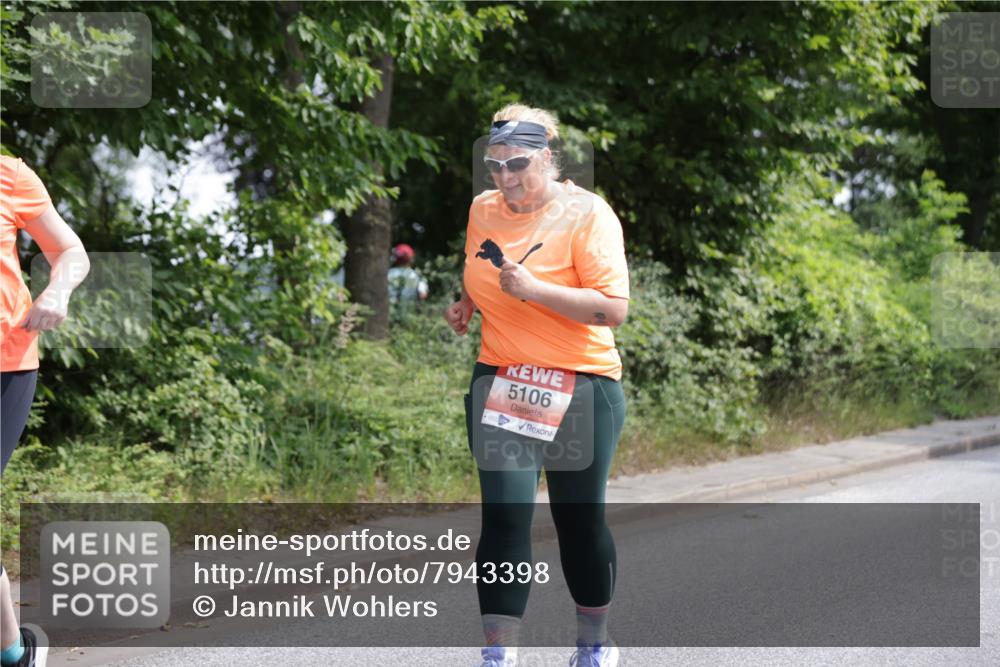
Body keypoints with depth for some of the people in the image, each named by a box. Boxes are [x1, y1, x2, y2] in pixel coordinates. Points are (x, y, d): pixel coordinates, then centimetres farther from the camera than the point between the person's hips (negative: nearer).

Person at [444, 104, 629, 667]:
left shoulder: (587, 213, -10)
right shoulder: (483, 210, 7)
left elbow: (614, 308, -17)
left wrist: (534, 289, -25)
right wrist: (466, 304, 6)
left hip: (581, 388, -3)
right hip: (500, 383, 3)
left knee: (581, 518, 7)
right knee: (504, 515, -10)